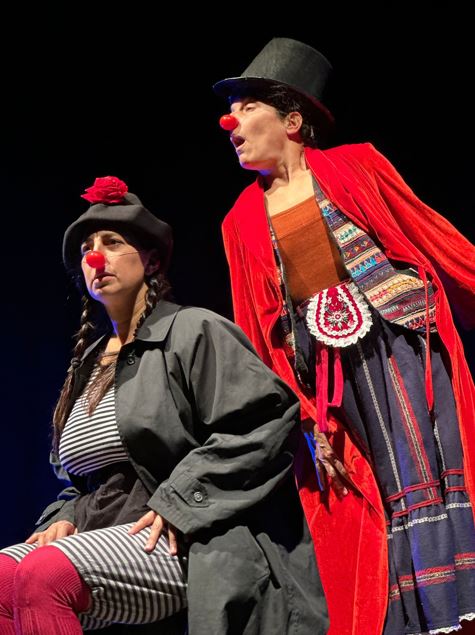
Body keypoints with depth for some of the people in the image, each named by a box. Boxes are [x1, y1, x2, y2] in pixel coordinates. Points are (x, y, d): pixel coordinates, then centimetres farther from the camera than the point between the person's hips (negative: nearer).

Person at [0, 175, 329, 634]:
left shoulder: (193, 332, 2)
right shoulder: (87, 365, 24)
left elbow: (269, 417, -12)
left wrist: (179, 502, -16)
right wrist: (65, 519, 4)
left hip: (180, 542, -7)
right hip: (106, 538, 7)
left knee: (44, 573, -32)